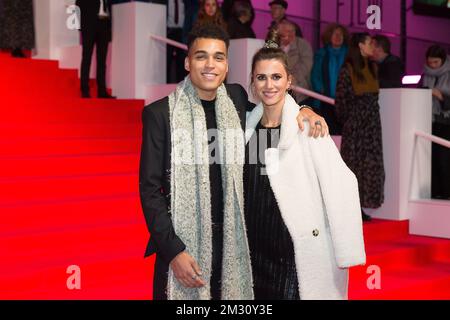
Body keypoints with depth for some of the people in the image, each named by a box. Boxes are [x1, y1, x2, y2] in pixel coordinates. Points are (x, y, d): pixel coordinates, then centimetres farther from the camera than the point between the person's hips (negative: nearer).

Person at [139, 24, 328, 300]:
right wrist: (173, 251, -13)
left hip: (233, 243, 3)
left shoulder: (236, 100, 4)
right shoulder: (161, 113, -5)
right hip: (182, 245, -3)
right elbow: (150, 188, -5)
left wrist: (301, 110, 4)